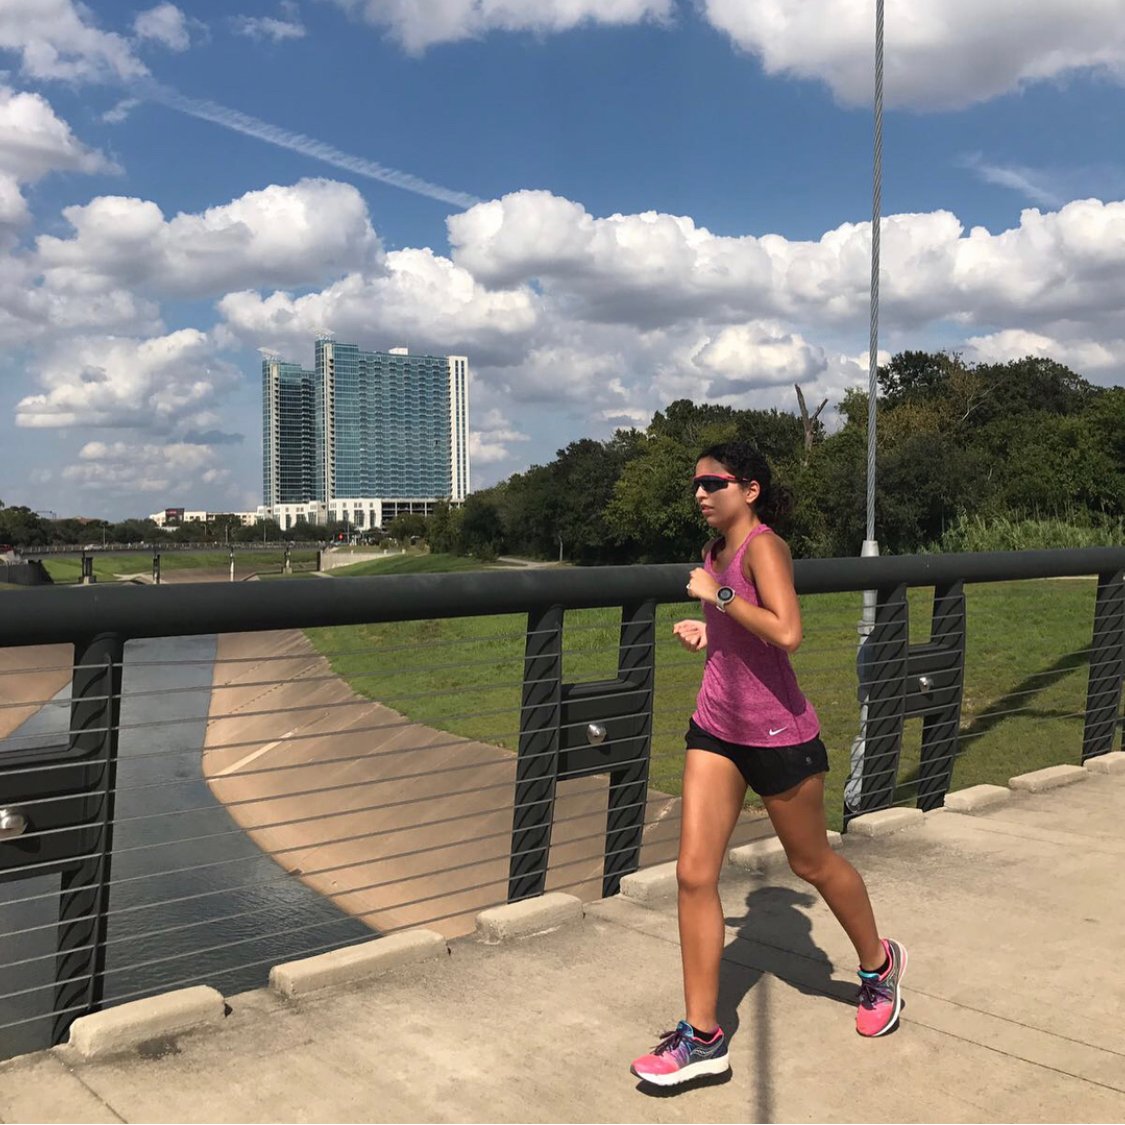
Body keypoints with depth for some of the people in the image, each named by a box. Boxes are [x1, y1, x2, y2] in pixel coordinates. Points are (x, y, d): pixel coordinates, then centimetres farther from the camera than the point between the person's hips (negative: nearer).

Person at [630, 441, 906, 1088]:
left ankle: (879, 964, 44)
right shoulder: (716, 550, 8)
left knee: (813, 863, 14)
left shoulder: (763, 545, -17)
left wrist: (718, 596, -24)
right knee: (694, 874, -2)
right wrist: (705, 634, 5)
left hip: (778, 734, -7)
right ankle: (703, 1038, 8)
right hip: (715, 729, 7)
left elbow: (787, 633, -32)